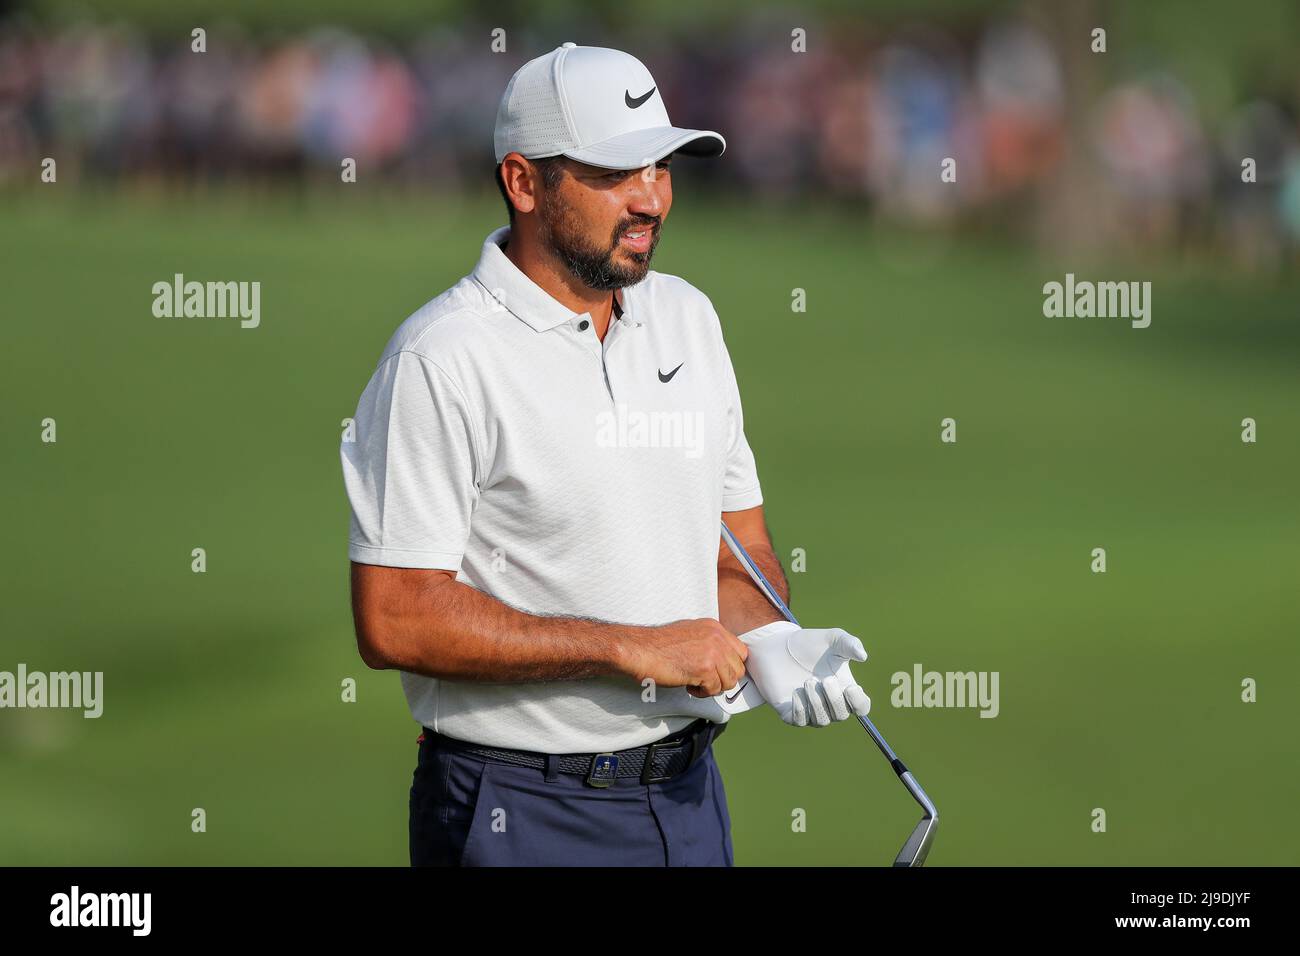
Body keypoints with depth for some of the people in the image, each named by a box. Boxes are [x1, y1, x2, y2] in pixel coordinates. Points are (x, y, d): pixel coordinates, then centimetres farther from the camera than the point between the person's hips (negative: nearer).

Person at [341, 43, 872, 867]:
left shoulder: (688, 318, 9)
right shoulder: (441, 360, -14)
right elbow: (393, 620, -19)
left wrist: (765, 641, -8)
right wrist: (634, 650, -17)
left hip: (687, 797, 6)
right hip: (523, 819, -6)